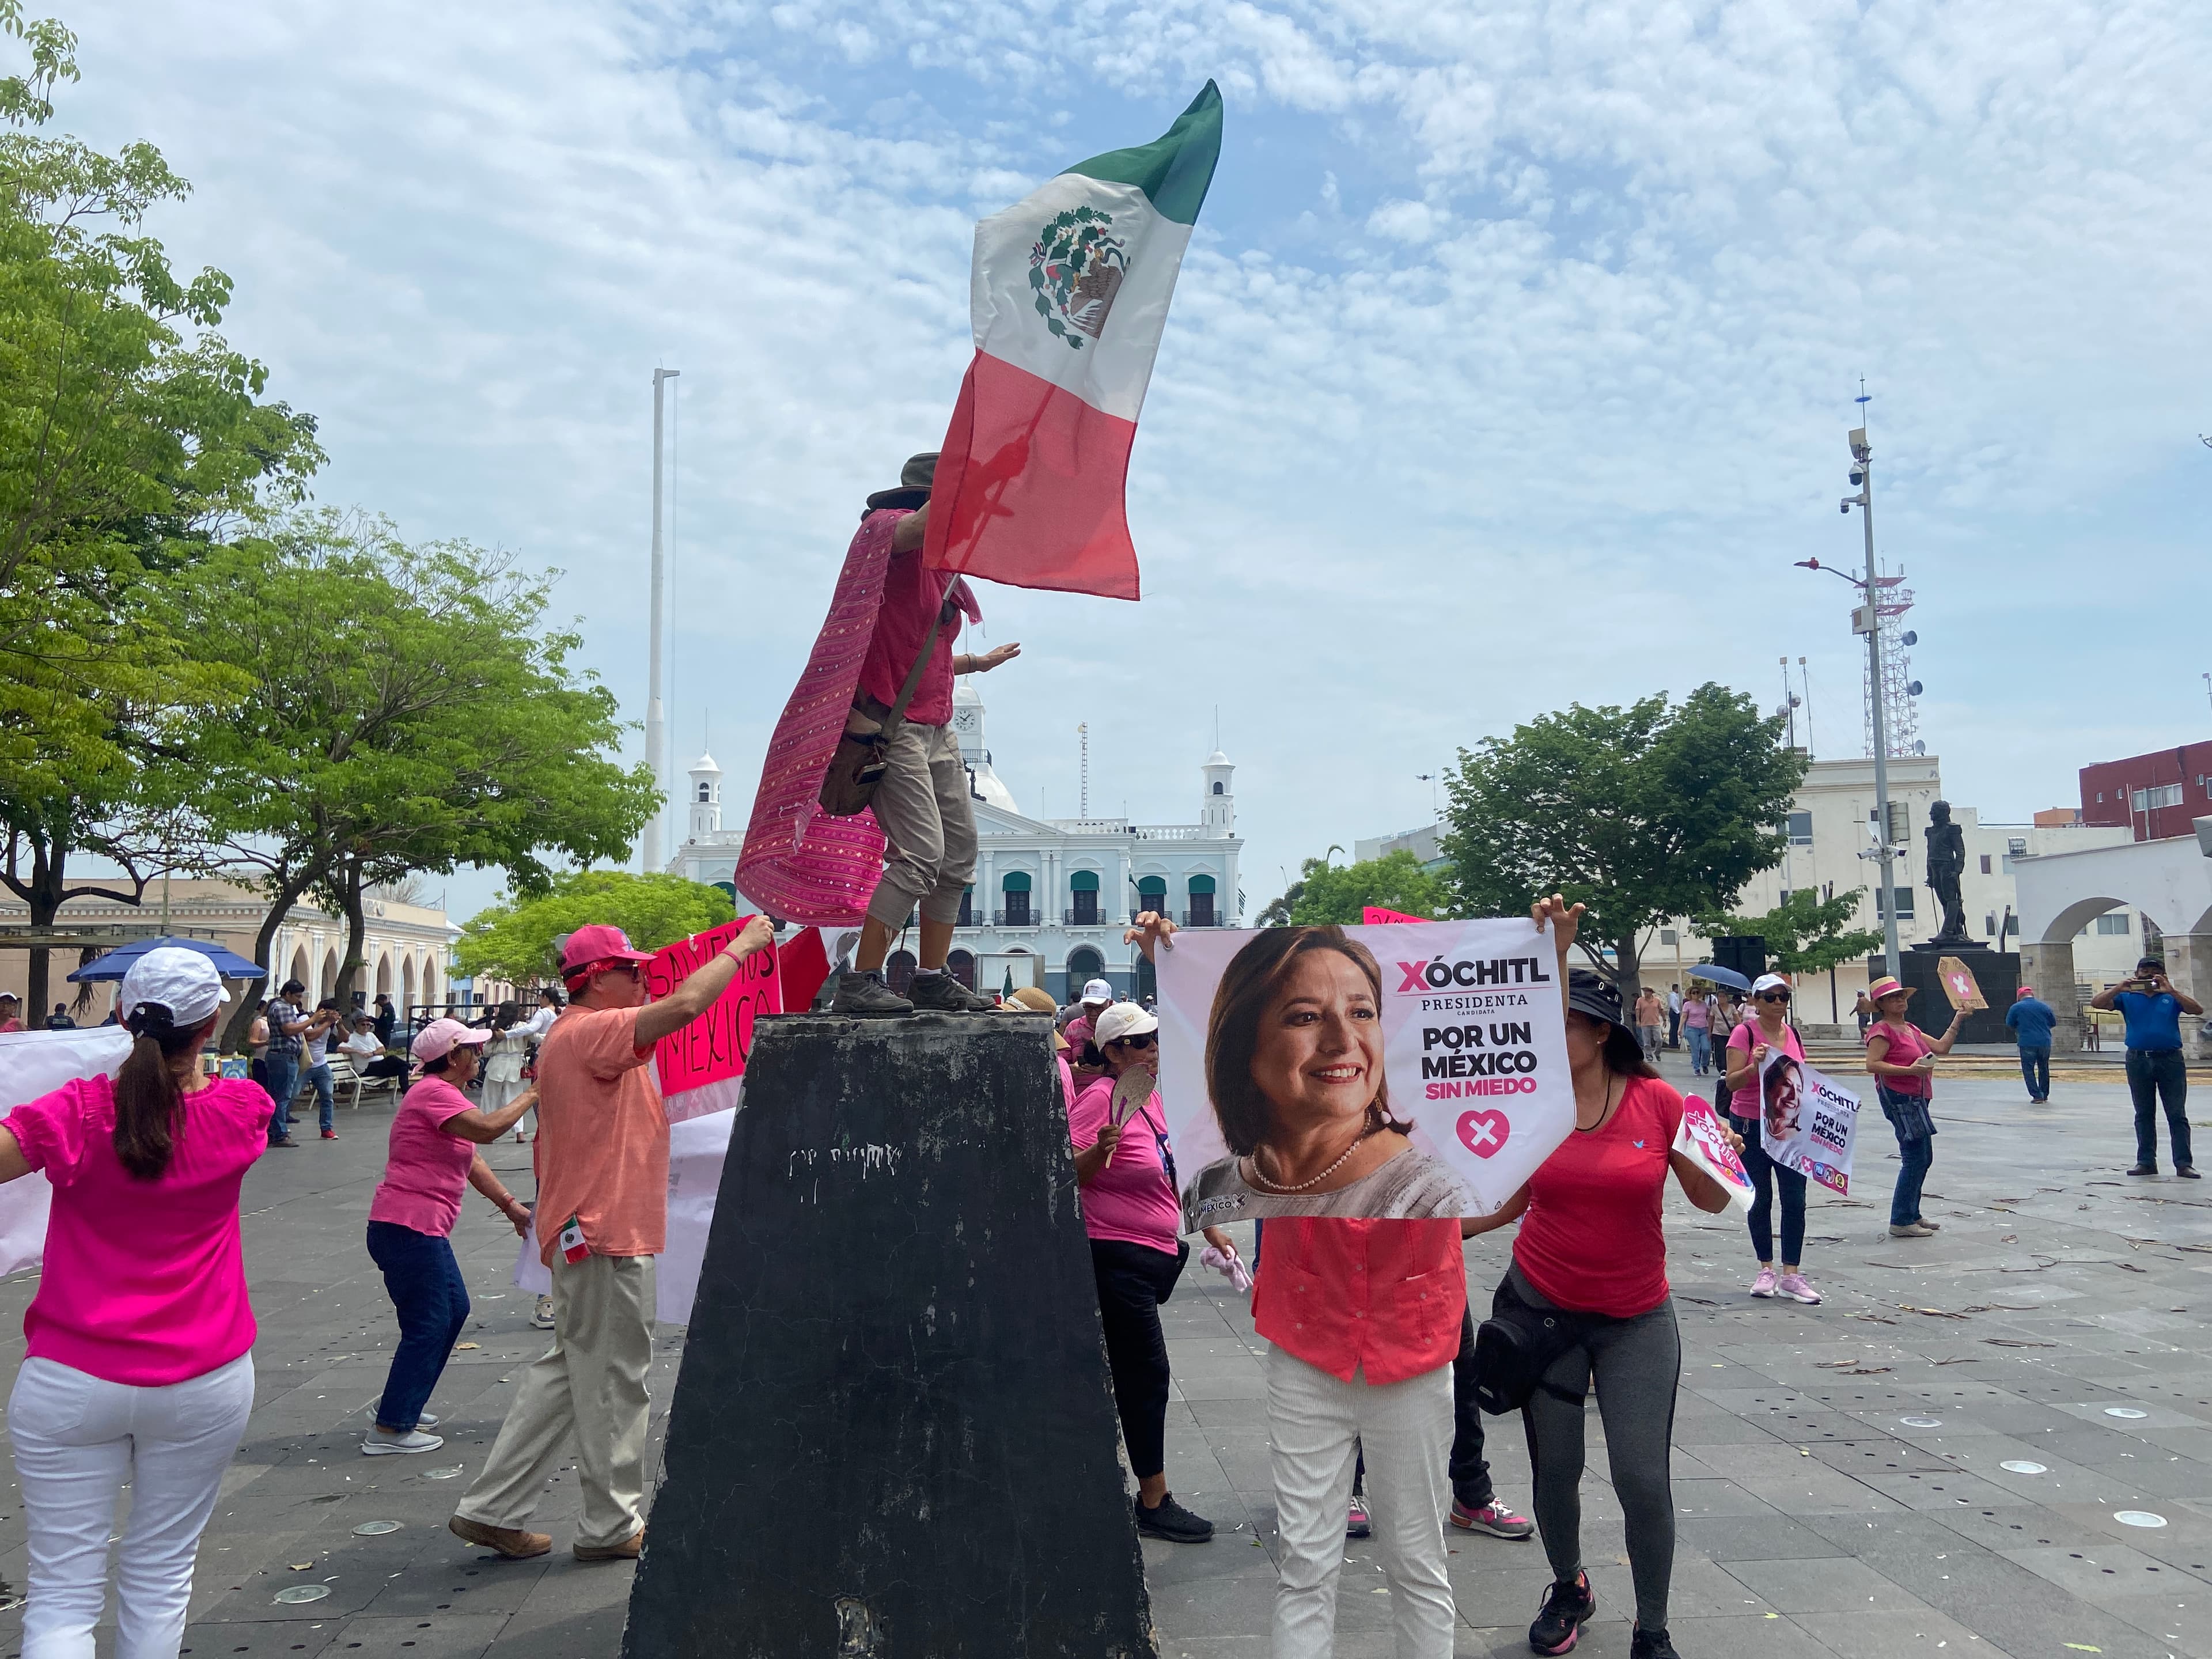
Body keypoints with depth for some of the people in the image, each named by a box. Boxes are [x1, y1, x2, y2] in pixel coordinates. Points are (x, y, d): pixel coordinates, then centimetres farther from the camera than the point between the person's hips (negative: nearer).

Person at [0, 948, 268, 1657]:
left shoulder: (78, 1113, -13)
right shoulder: (241, 1110, -7)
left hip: (72, 1379, -1)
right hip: (204, 1382, 1)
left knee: (63, 1593, 7)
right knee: (161, 1575, 16)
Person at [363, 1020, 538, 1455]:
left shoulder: (445, 1094, 17)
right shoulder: (434, 1093, -17)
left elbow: (470, 1159, 20)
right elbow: (488, 1129, -31)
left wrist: (510, 1204, 16)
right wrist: (531, 1095, -19)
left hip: (424, 1230, 11)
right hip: (407, 1228, -11)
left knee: (454, 1310, 18)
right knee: (427, 1327, -4)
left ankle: (402, 1406, 27)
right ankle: (390, 1430, 3)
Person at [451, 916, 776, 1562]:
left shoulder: (576, 1035, 17)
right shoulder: (590, 1032, -18)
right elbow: (686, 1004, -28)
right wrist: (742, 946, -19)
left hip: (589, 1230, 11)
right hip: (604, 1235, -11)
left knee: (570, 1373, 17)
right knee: (613, 1381, 2)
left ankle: (491, 1509, 22)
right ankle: (612, 1526, 14)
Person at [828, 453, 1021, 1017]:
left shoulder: (940, 567, 22)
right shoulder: (887, 526, -6)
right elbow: (928, 522, -32)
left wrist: (977, 663, 37)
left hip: (936, 728, 10)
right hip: (890, 725, -10)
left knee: (960, 852, 11)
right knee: (920, 855, -17)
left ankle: (932, 979, 18)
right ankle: (859, 984, -12)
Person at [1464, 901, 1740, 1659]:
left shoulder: (1658, 1102, -9)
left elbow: (1713, 1200, -3)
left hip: (1636, 1319, -2)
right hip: (1541, 1307, 2)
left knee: (1643, 1478, -5)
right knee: (1554, 1467, 10)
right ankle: (1568, 1589, 38)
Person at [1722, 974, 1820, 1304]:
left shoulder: (1793, 1033, 7)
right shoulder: (1744, 1033, -9)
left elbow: (1803, 1076, 18)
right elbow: (1732, 1082, -15)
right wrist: (1755, 1066, -32)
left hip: (1790, 1126, 4)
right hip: (1751, 1127, -4)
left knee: (1795, 1200, -1)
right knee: (1761, 1200, 7)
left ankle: (1791, 1274, 4)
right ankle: (1766, 1270, 19)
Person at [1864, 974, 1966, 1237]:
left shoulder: (1911, 1029, 18)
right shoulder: (1882, 1030, -11)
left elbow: (1941, 1047, 19)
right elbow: (1872, 1064, -22)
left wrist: (1957, 1021, 13)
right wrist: (1910, 1070, -27)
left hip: (1916, 1098, 10)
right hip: (1899, 1097, -10)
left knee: (1924, 1157, 15)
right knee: (1915, 1158, -11)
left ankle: (1913, 1216, 24)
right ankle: (1901, 1222, -8)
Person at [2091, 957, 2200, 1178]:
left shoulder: (2171, 998, 6)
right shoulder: (2127, 998, 7)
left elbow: (2197, 1010, -9)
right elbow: (2096, 1003, -2)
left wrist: (2171, 991, -19)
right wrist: (2119, 988, -15)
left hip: (2170, 1060, -1)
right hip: (2138, 1060, 1)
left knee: (2177, 1114, -1)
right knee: (2144, 1114, 8)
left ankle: (2184, 1164, 1)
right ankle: (2146, 1162, 13)